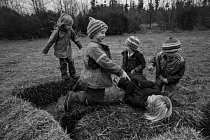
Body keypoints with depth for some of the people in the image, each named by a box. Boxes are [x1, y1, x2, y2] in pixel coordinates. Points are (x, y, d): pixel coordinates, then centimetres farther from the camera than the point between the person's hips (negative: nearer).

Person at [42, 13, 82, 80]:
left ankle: (73, 74, 21)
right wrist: (45, 50, -6)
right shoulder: (57, 31, -19)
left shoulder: (70, 30, -5)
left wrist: (79, 45, 21)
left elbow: (74, 38, 11)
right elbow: (50, 41, -12)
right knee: (63, 63, 2)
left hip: (68, 50, 4)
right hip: (60, 51, -4)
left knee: (71, 62, 6)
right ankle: (64, 75, 21)